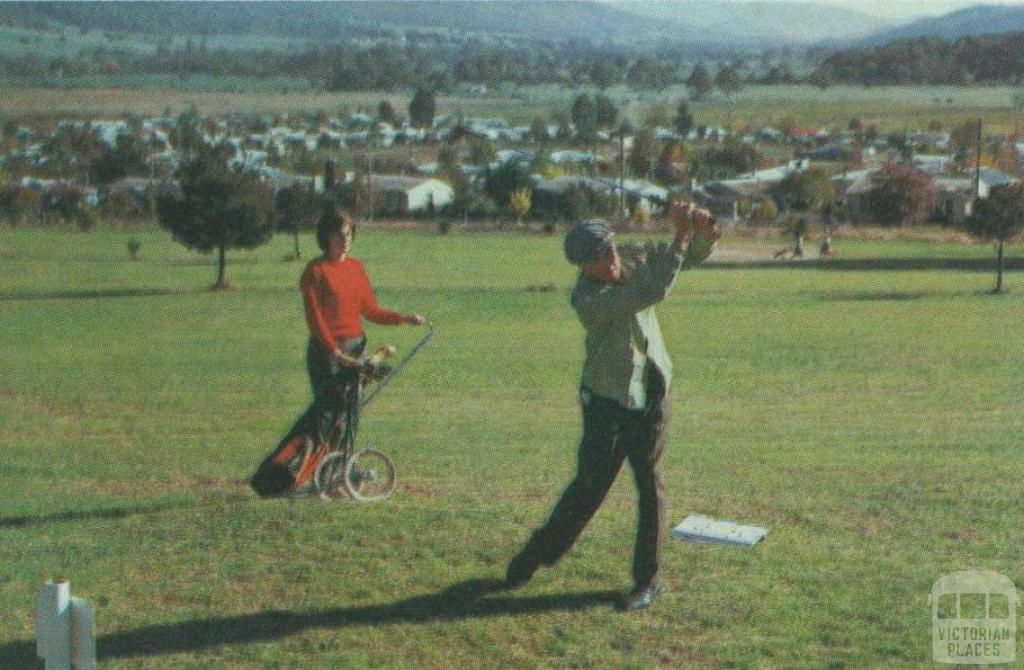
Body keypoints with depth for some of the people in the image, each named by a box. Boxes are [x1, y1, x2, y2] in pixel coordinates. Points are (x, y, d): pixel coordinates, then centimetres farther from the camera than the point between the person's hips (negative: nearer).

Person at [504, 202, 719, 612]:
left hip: (652, 393, 4)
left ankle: (647, 580, 13)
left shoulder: (634, 258, -6)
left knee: (649, 485, 4)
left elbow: (694, 254, 1)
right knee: (591, 483, 3)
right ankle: (538, 552, 25)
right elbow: (653, 292, -35)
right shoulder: (587, 299, -25)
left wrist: (703, 229, -22)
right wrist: (681, 234, -35)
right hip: (606, 398, -4)